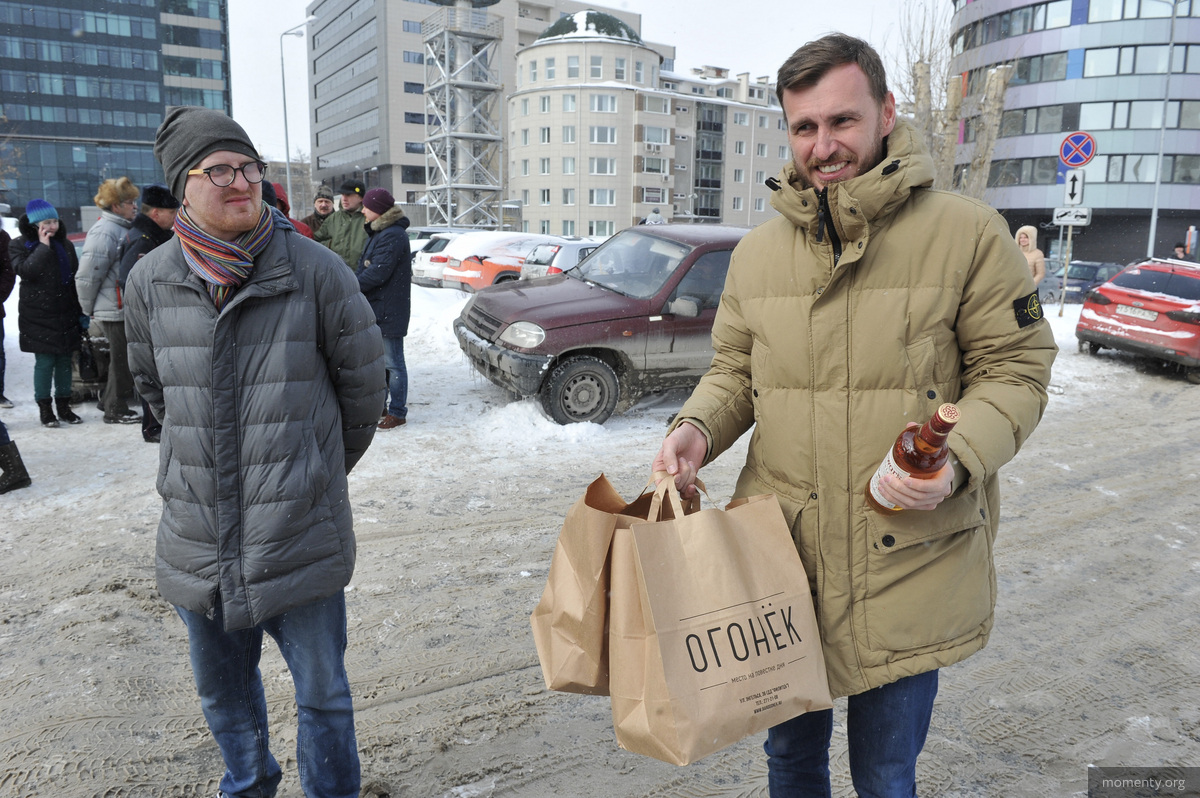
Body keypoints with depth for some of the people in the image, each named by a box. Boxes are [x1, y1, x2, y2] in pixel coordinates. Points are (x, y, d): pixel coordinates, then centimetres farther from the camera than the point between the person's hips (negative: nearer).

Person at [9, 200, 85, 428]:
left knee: (65, 360, 8)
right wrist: (43, 246, -18)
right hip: (38, 314, -4)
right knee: (44, 361, -3)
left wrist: (80, 312, 12)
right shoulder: (20, 245, -1)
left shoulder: (64, 244, 10)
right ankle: (45, 408, 8)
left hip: (66, 313, 4)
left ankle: (64, 405, 18)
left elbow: (75, 277, 15)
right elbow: (25, 271, -20)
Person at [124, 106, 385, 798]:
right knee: (224, 691, 24)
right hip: (198, 535, 4)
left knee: (323, 695, 12)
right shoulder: (150, 281, -1)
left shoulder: (315, 269, -11)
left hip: (301, 533, -3)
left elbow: (365, 383, 1)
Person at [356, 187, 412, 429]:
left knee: (393, 362, -3)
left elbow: (377, 273, -23)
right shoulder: (376, 233, 16)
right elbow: (364, 265, 17)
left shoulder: (393, 235, -18)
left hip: (389, 311, -10)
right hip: (374, 308, 10)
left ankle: (398, 412, 5)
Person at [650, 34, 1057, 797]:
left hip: (908, 565, -3)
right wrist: (697, 428, -9)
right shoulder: (757, 251, 5)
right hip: (779, 556, 4)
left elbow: (1015, 369, -5)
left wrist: (958, 461, -23)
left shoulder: (968, 232, -8)